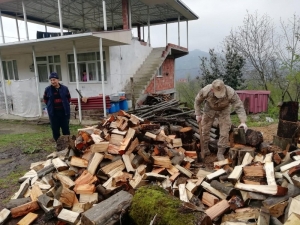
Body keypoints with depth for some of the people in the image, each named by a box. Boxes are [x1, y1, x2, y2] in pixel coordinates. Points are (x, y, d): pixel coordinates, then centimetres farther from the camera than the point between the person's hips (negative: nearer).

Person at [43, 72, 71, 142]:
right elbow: (45, 100, 12)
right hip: (53, 113, 1)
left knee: (66, 129, 7)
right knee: (55, 129, 7)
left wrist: (65, 105, 5)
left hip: (64, 112, 0)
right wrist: (50, 106, 7)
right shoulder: (48, 89, -2)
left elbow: (69, 98, 11)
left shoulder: (64, 88, -2)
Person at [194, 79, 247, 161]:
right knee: (204, 130, 5)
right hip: (209, 109, 1)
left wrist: (243, 122, -40)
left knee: (224, 132, -6)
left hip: (224, 110, -1)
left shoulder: (231, 93, -37)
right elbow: (197, 100, -14)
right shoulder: (205, 91, -34)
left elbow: (239, 106, -31)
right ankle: (205, 150, 26)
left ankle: (220, 153, 12)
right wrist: (198, 114, -10)